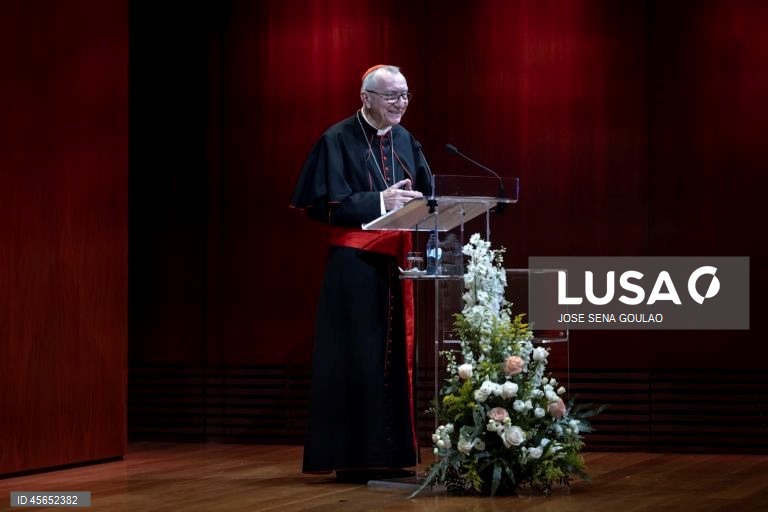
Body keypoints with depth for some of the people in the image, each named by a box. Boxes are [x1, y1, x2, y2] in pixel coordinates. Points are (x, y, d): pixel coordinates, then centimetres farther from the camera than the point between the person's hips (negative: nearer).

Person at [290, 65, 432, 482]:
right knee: (355, 359, -5)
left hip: (395, 263, 6)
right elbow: (324, 203, -14)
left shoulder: (405, 141, 12)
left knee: (394, 355, 7)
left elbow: (426, 196, 12)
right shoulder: (338, 139, -7)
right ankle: (351, 457, 0)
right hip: (354, 264, -6)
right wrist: (380, 201, -21)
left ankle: (390, 454, 13)